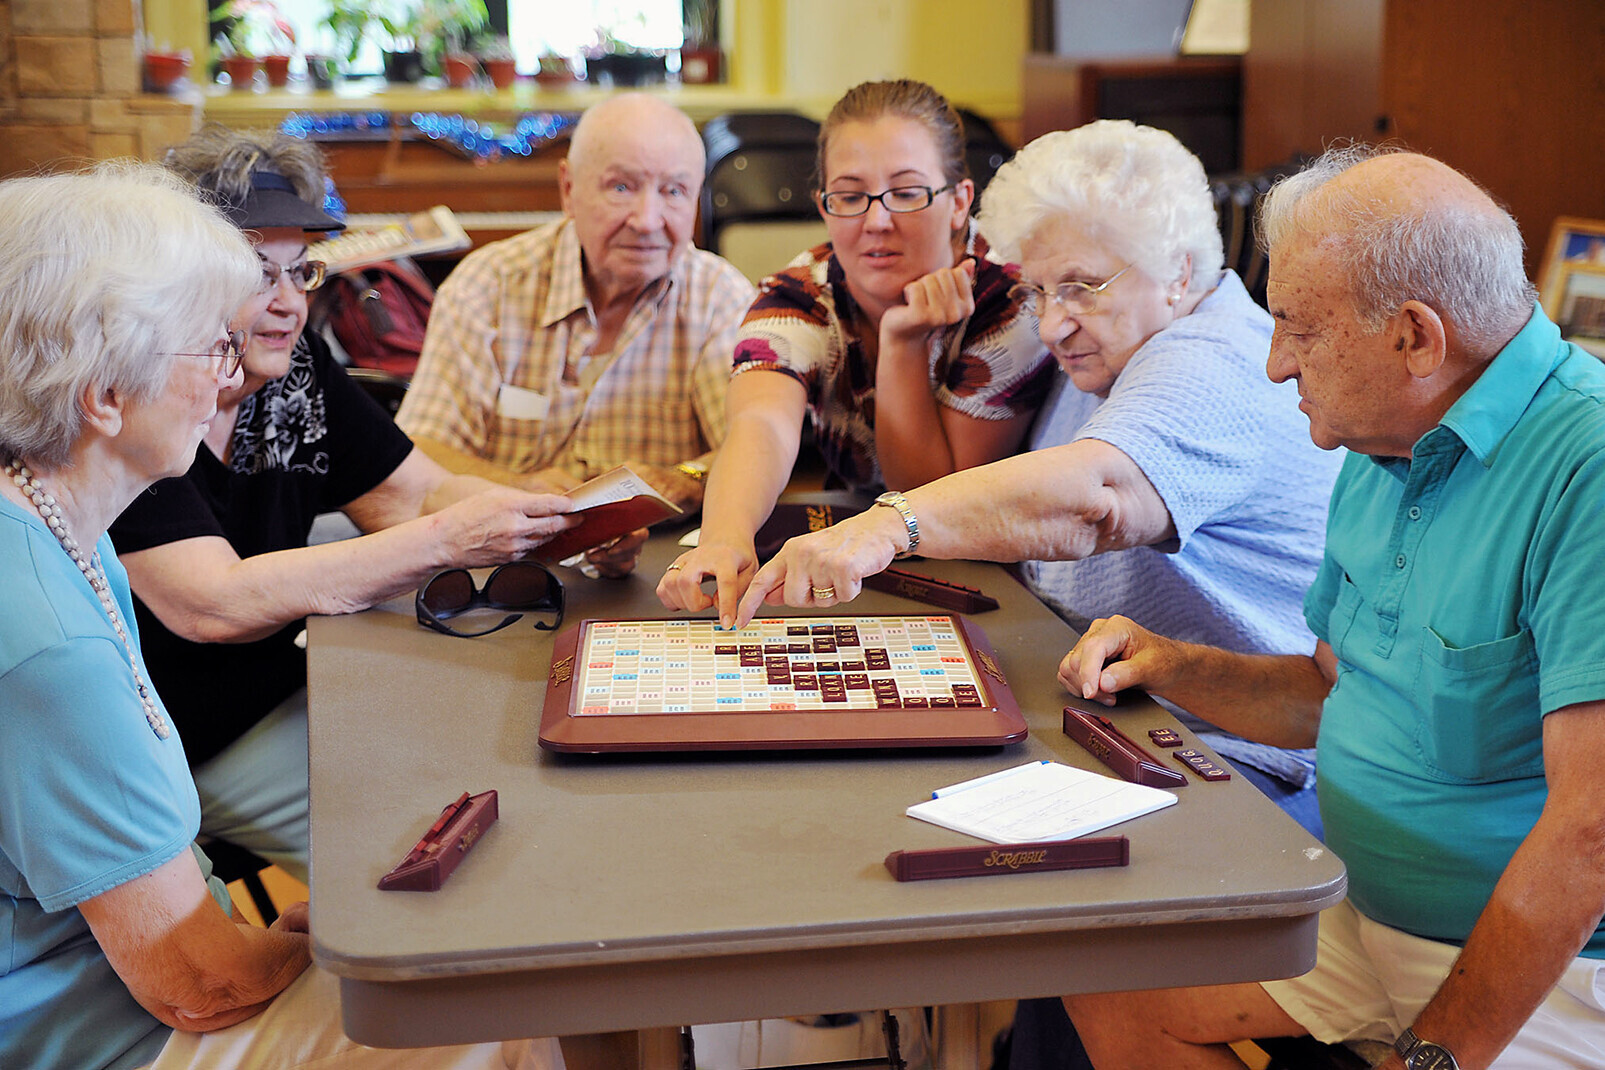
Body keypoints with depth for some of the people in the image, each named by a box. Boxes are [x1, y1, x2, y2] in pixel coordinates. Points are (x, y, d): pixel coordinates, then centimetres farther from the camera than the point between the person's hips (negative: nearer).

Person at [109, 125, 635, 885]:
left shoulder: (296, 367, 0)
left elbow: (418, 493, 0)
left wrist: (570, 523, -21)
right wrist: (445, 541, -35)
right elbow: (214, 606, -30)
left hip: (278, 693, 7)